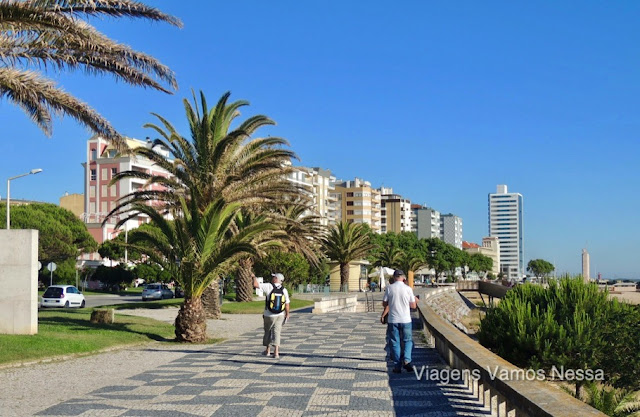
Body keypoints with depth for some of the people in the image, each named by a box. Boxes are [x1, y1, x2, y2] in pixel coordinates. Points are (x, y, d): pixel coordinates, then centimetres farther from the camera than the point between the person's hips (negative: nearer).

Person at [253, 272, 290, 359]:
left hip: (269, 315, -2)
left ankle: (267, 350, 28)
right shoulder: (284, 290, -2)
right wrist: (287, 314, 11)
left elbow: (255, 285, -13)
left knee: (268, 332, 15)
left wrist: (254, 277, 5)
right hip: (280, 315, 2)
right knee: (276, 332, 3)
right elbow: (287, 304, 0)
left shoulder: (269, 287, -12)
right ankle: (276, 352, -9)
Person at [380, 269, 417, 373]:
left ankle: (397, 366, 7)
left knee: (395, 343, 7)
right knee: (407, 340, 12)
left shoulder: (389, 288, -3)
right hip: (405, 320, 0)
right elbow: (413, 306, 2)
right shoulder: (408, 289, -3)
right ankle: (406, 360, -9)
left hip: (392, 320, 0)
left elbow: (384, 304, 2)